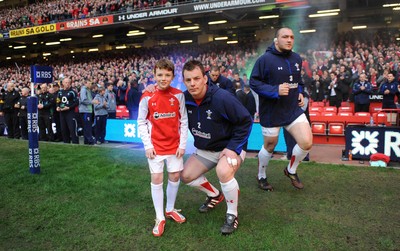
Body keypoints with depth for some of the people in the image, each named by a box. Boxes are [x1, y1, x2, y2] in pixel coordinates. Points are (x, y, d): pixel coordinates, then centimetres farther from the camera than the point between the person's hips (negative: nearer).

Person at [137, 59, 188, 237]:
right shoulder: (147, 97, -9)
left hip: (175, 145, 2)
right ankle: (160, 218, 13)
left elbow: (183, 121, 0)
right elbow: (141, 123, -3)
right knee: (156, 179, 0)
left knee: (175, 177, 9)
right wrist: (147, 145, -9)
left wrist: (183, 144, -4)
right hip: (156, 146, -2)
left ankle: (170, 209, 31)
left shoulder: (179, 95, -5)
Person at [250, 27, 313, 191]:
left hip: (294, 109, 5)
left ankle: (291, 170, 22)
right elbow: (253, 82, -16)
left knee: (307, 142, -7)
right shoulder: (265, 59, -14)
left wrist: (300, 92, 5)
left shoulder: (296, 58, 7)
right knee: (269, 147, 10)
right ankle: (261, 177, 36)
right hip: (271, 112, -5)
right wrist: (275, 91, -26)